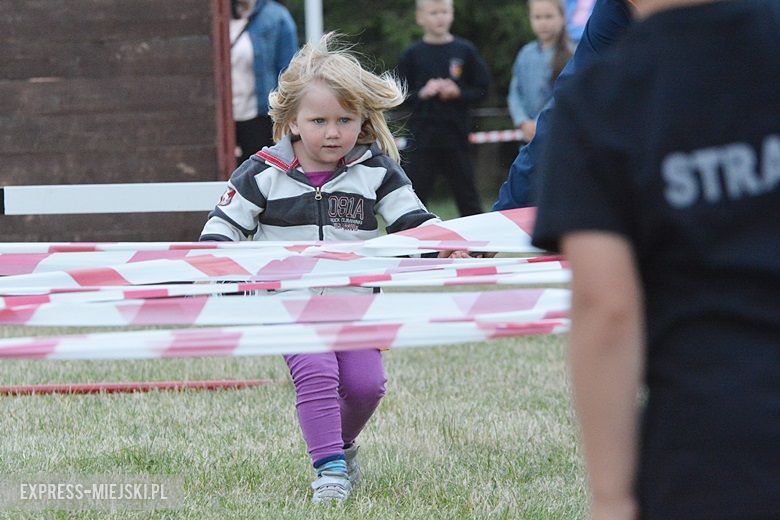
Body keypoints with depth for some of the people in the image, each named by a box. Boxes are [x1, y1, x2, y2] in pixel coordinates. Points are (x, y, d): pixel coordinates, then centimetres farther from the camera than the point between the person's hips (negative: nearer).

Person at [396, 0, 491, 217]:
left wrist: (458, 93, -11)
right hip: (422, 136, 0)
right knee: (417, 194, 1)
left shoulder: (465, 51, 3)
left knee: (467, 195, 6)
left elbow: (482, 89, 5)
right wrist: (421, 93, -13)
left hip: (456, 134, 0)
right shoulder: (412, 55, 2)